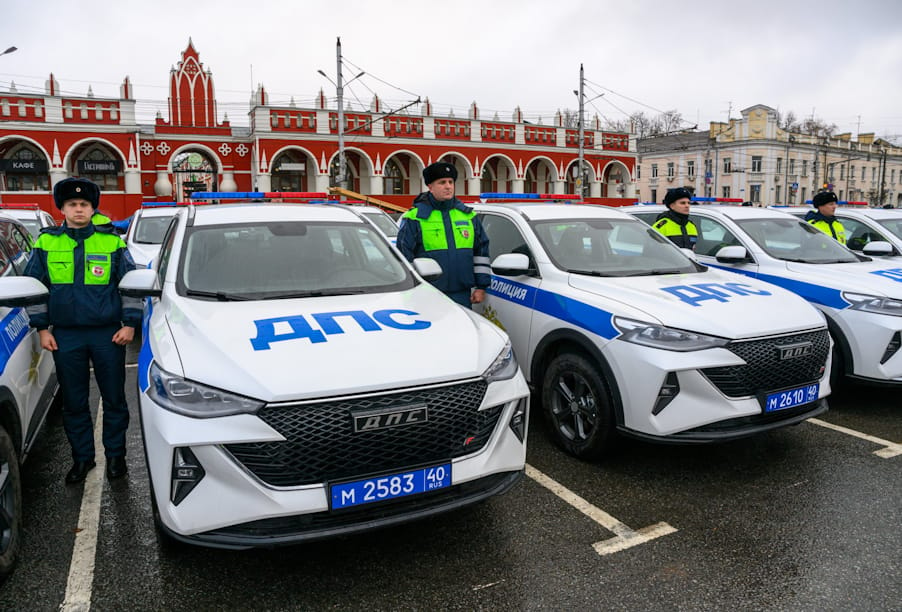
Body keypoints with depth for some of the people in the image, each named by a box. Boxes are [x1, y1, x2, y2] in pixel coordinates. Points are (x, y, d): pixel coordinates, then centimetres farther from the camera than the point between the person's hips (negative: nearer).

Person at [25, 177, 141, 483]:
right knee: (74, 402, 10)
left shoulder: (112, 242, 1)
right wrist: (42, 328, 4)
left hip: (108, 334, -1)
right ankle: (82, 457, 24)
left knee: (114, 399, 7)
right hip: (65, 336, 1)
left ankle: (115, 455, 23)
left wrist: (130, 323, -2)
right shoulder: (46, 243, 4)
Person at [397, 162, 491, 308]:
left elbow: (481, 251, 15)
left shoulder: (469, 215, 12)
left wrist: (481, 286, 10)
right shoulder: (414, 218, -1)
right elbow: (404, 257, -1)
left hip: (462, 295, 4)